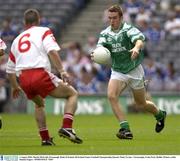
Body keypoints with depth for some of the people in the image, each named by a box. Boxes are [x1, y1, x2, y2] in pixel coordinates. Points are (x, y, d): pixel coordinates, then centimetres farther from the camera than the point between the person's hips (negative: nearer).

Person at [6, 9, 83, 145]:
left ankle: (45, 138, 23)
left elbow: (10, 70, 31)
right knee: (72, 94, 11)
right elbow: (52, 51, -11)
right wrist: (62, 71, -14)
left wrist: (15, 87, 46)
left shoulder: (17, 40, 26)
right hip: (41, 75, -5)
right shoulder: (43, 32, 11)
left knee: (39, 104, 34)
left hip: (23, 79, 5)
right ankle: (66, 128, -9)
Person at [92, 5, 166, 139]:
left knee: (141, 103, 10)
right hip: (118, 72, 3)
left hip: (134, 71, -3)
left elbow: (140, 40, -34)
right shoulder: (105, 34, -2)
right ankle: (125, 129, -22)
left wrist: (136, 48, -59)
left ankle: (160, 115, 42)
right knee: (112, 96, -23)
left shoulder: (129, 30, -15)